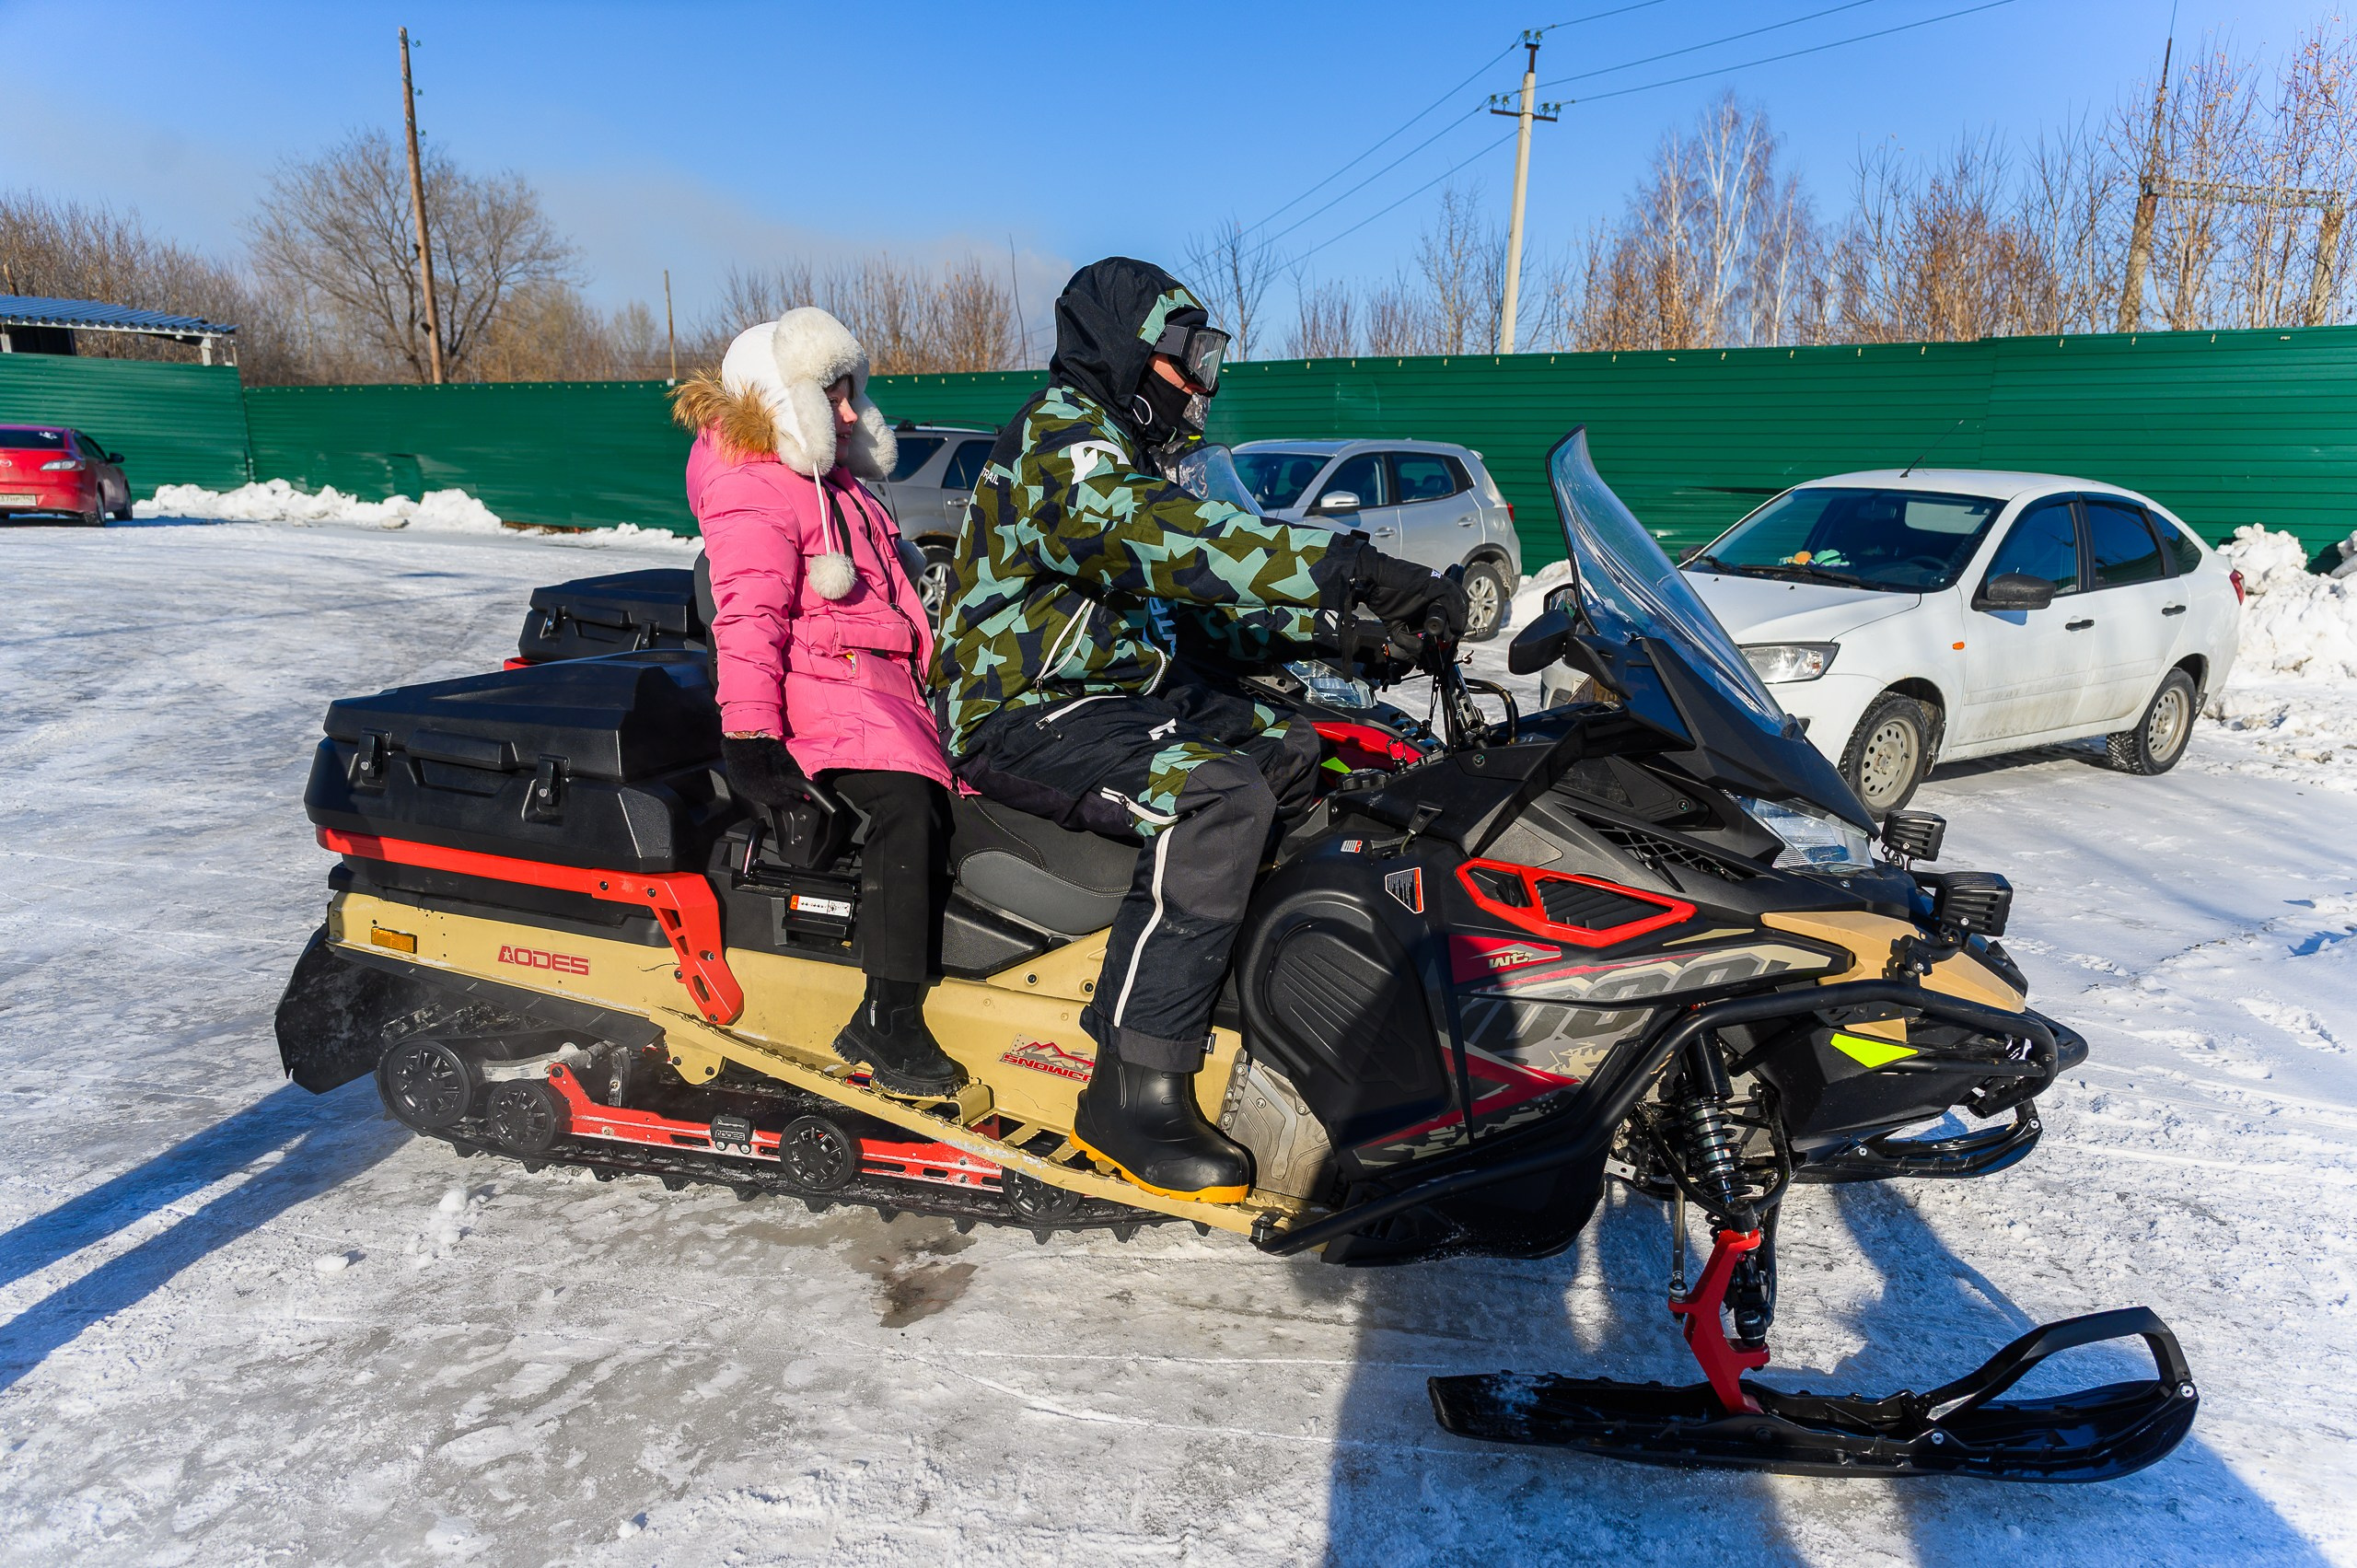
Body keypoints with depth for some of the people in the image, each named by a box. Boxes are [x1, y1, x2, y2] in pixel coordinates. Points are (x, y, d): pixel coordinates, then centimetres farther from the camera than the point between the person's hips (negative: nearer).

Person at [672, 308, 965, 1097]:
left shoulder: (835, 484, 25)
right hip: (822, 683, -10)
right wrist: (748, 733, -24)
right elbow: (748, 617, -16)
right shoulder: (751, 491, -5)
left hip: (887, 677, 10)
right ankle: (888, 1019, -31)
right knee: (906, 801, -31)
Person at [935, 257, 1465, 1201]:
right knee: (1219, 797, -32)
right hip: (1023, 714, -10)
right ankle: (1132, 1096, -30)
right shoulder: (1057, 440, -13)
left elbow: (1192, 596, 19)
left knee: (1308, 754, 4)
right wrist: (1346, 570, -42)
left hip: (1129, 688, 10)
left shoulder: (1130, 453, 20)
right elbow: (1159, 538, -34)